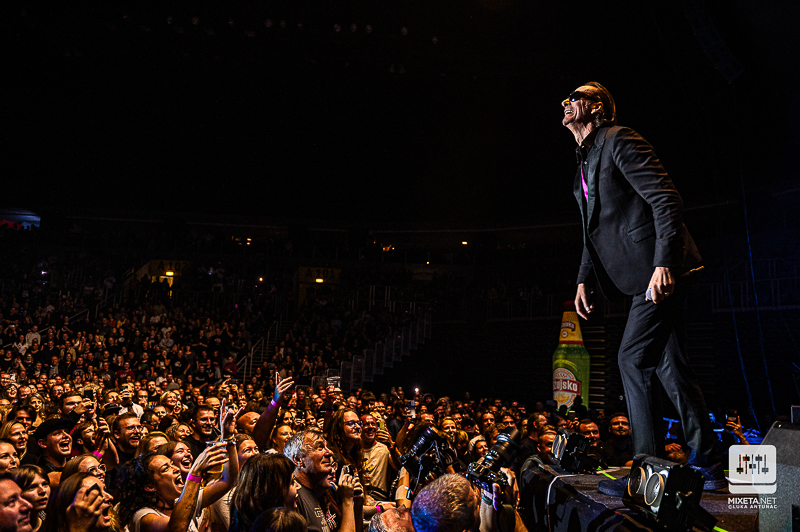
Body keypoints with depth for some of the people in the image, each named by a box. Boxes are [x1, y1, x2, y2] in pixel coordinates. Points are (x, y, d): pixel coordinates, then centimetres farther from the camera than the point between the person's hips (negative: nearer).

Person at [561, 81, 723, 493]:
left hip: (660, 270, -9)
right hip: (646, 275, 9)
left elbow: (666, 199, -16)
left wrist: (662, 262, -24)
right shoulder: (584, 168, 22)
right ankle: (708, 466, 19)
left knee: (633, 359, -9)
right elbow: (595, 231, 24)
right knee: (669, 365, 10)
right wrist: (584, 278, 13)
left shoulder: (618, 139, -6)